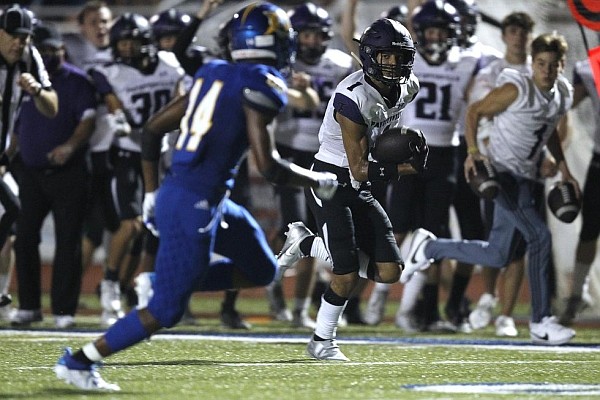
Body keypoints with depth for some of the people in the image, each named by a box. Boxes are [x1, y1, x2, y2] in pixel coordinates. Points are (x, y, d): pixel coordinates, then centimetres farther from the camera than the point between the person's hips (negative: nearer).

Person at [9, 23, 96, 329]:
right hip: (31, 174, 5)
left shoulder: (76, 81, -6)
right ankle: (29, 305, 15)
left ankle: (64, 309, 2)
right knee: (24, 239, 5)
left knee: (68, 243, -2)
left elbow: (88, 120, -16)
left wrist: (70, 146, -32)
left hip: (67, 174, -5)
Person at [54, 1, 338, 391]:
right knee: (166, 311, -2)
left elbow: (153, 128, 17)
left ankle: (166, 281, 12)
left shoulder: (212, 73, 13)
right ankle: (79, 361, 2)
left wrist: (152, 191, 23)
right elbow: (267, 165, -16)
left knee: (261, 270, 19)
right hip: (195, 206, -9)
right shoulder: (263, 84, -11)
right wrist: (318, 181, 0)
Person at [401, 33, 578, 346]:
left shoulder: (563, 95, 8)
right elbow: (474, 111, -10)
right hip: (500, 172, -8)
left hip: (524, 179, 8)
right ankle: (541, 322, -13)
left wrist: (563, 168, 18)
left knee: (496, 256, 9)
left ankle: (428, 247, 29)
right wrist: (473, 151, -21)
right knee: (539, 236, -19)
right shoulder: (516, 90, -15)